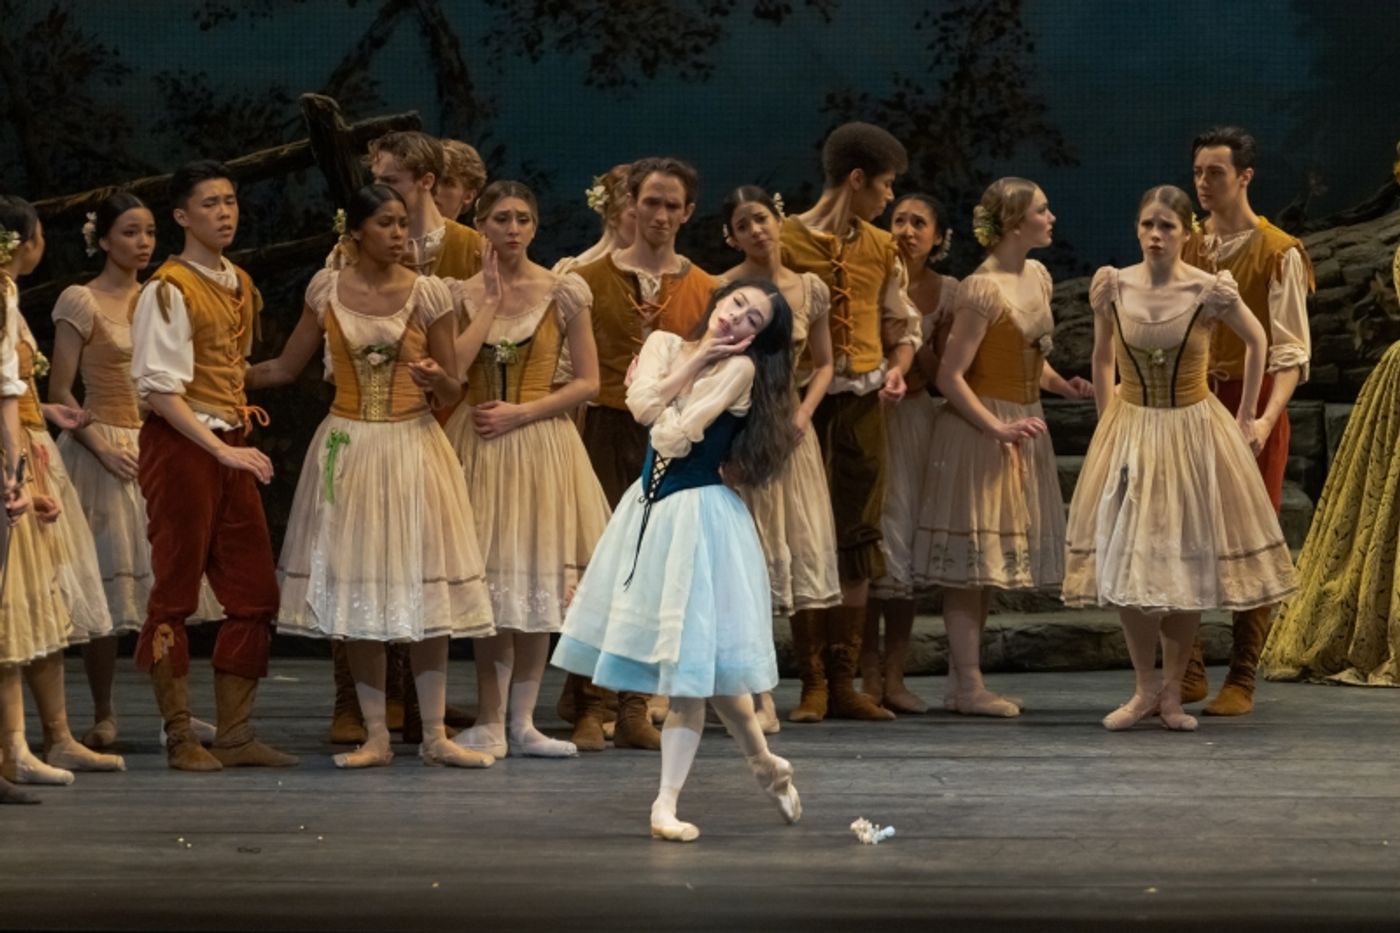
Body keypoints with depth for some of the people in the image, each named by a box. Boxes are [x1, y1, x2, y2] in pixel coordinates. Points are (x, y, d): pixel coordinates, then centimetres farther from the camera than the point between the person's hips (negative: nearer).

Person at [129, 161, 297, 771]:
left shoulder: (240, 286, 14)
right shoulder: (169, 289, -10)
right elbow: (159, 388, -16)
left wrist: (239, 407, 8)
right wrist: (220, 448, -21)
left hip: (230, 448, 8)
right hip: (179, 446, -8)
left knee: (254, 594, 6)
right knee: (175, 593, -1)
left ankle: (233, 733, 11)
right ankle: (180, 738, 4)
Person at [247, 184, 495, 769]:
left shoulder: (429, 294, -1)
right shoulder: (326, 289, 3)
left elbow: (452, 391, 1)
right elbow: (286, 368, 10)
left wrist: (436, 380, -20)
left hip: (413, 448, -1)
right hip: (348, 450, 1)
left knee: (425, 591, -1)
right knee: (356, 593, 2)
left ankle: (435, 735, 6)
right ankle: (376, 737, 10)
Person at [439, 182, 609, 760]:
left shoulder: (564, 293, 1)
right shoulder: (463, 294, 4)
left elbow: (587, 382, -1)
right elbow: (449, 371, -10)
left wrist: (520, 413, -11)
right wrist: (491, 302, -7)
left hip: (539, 444, -1)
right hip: (478, 446, 1)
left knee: (538, 582, 1)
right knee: (488, 581, -1)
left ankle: (521, 722, 9)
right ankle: (490, 724, 4)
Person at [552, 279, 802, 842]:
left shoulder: (740, 368, -9)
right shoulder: (664, 345, 9)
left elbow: (675, 437, -16)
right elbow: (642, 405, -9)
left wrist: (661, 400, 2)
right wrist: (697, 358, -4)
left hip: (699, 515, -6)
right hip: (649, 509, 6)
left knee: (694, 664, -6)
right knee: (693, 669, 7)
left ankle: (667, 804, -2)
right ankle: (766, 765, 22)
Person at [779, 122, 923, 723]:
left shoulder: (881, 249, 12)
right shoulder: (787, 241, -4)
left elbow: (903, 325, 18)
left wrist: (897, 370, -1)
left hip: (862, 402, 5)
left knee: (857, 538, 4)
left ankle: (843, 681, 9)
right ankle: (812, 682, 2)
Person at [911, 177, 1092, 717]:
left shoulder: (1038, 278, 10)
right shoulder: (982, 289, -16)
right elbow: (950, 376, -17)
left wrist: (1062, 385, 2)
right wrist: (997, 428, -23)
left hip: (1020, 430, 9)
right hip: (978, 429, -9)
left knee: (988, 560, 11)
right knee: (970, 557, -4)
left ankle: (972, 682, 16)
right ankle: (969, 686, -1)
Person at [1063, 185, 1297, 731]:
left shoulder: (1210, 291, -12)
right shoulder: (1113, 286, -5)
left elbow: (1257, 342, 5)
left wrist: (1245, 416, 7)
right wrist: (1106, 420, 10)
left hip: (1193, 433, -2)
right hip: (1130, 433, 2)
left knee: (1188, 565, 2)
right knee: (1127, 563, -2)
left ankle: (1172, 691, 13)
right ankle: (1146, 687, 11)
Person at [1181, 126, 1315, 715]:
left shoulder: (1279, 254, -5)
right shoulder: (1187, 251, 12)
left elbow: (1290, 351, -10)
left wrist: (1266, 418, -24)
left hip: (1251, 405, -5)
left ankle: (1241, 683, 3)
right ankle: (1187, 673, 13)